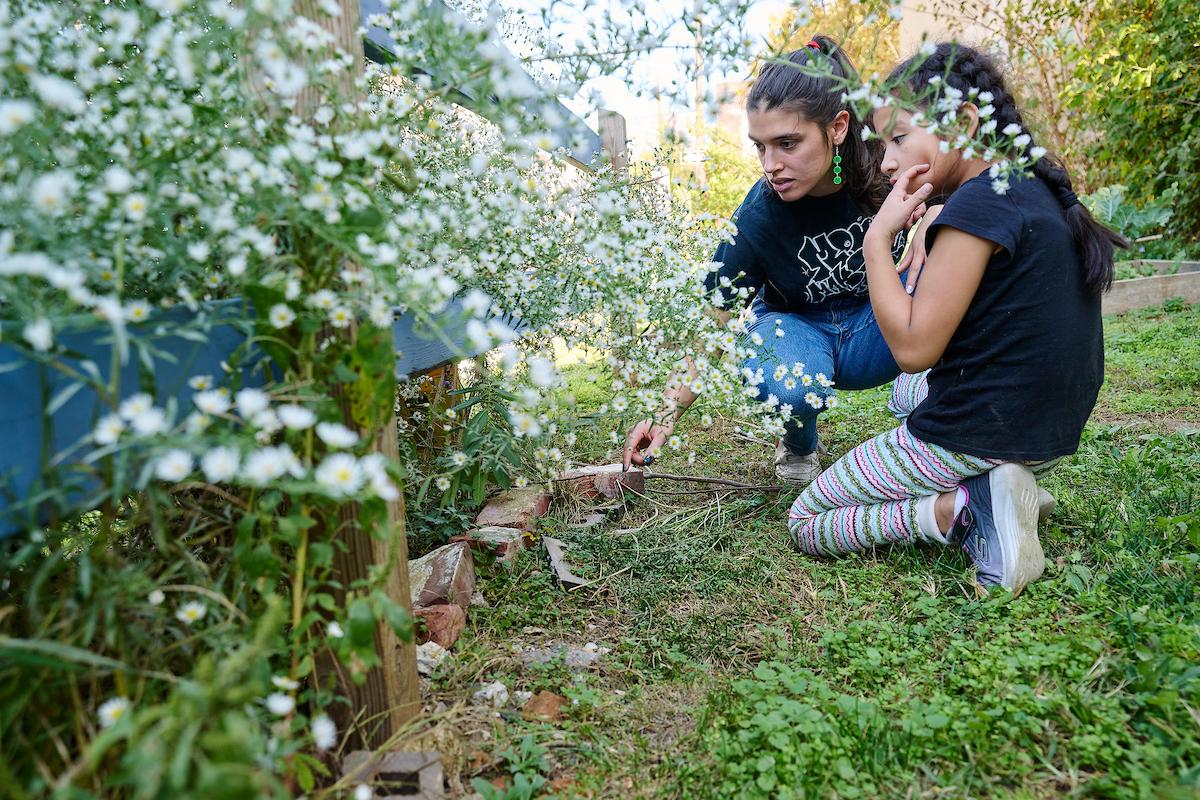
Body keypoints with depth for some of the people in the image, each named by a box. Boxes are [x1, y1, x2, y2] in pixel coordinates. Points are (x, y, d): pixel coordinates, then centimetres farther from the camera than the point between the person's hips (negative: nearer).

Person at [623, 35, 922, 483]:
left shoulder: (887, 161, -22)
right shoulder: (757, 220, -24)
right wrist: (667, 415, -26)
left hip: (873, 330, 1)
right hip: (796, 324, -1)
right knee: (790, 388, -36)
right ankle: (798, 446, 2)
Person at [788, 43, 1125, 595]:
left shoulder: (979, 201, -20)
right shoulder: (1039, 189, 8)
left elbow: (913, 348, -22)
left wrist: (877, 237, -16)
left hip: (977, 438, -9)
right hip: (1052, 433, 9)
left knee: (804, 524, 5)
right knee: (908, 391, 40)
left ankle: (963, 507, -12)